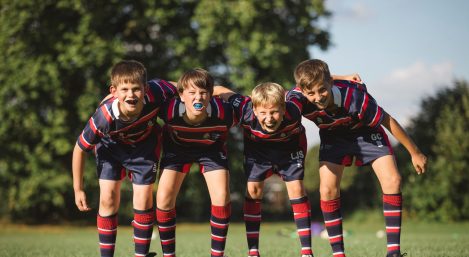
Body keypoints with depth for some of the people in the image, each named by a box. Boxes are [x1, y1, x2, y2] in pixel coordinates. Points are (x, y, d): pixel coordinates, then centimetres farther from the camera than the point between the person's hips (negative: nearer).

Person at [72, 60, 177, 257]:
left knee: (144, 201, -5)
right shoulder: (105, 117, -39)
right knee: (108, 199, -7)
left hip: (144, 145, 1)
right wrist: (78, 189, -16)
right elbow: (80, 149, -23)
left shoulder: (155, 93, -39)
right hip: (111, 145, -1)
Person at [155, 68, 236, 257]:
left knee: (221, 198, -15)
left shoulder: (223, 112, -37)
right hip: (177, 148, 0)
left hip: (211, 149, 0)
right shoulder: (170, 110, -37)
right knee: (164, 199, -10)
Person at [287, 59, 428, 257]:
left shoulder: (354, 96, -40)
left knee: (392, 181, -17)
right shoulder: (297, 98, -36)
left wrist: (415, 153, -14)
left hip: (366, 132, -2)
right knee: (327, 190, -14)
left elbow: (387, 121, -24)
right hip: (333, 136, 2)